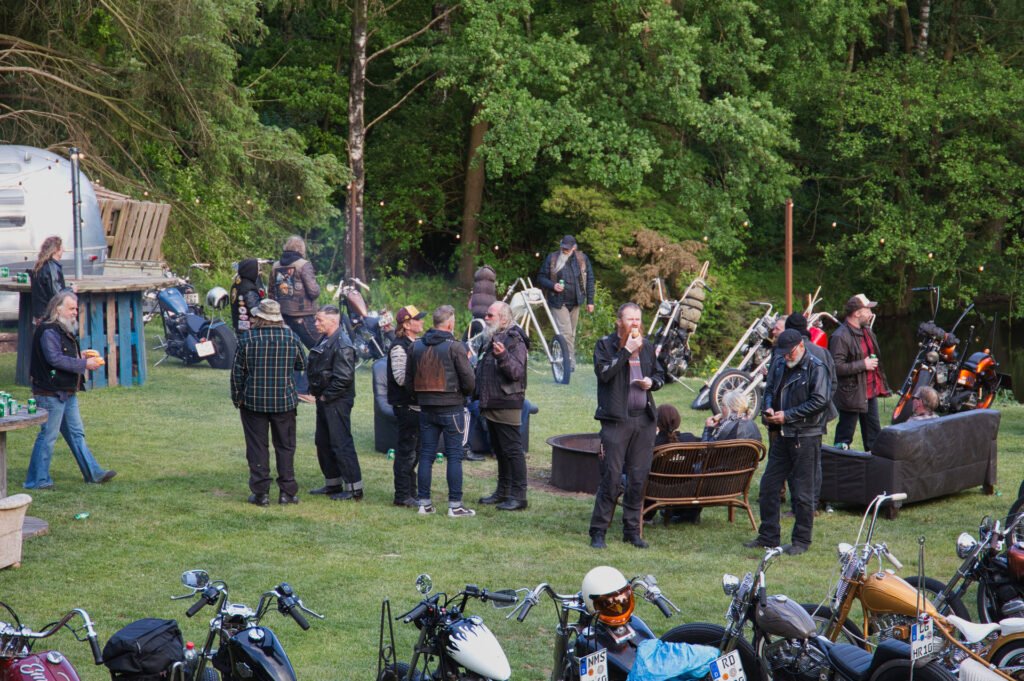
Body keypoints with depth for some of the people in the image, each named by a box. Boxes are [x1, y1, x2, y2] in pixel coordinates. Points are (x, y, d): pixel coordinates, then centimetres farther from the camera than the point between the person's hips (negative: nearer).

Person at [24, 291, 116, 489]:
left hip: (67, 392, 10)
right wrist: (84, 364, -22)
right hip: (51, 393, -10)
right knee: (48, 435, -4)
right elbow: (56, 359, -25)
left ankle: (93, 473, 19)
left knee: (76, 433, 14)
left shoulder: (65, 330, 16)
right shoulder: (48, 331, -18)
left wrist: (82, 355, 6)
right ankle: (37, 480, 3)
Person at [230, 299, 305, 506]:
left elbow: (237, 371, -5)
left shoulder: (247, 338, -9)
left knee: (257, 447, 6)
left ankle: (260, 493, 5)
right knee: (285, 446, 11)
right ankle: (287, 492, 10)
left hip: (254, 401, -1)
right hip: (284, 401, 1)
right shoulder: (291, 337, -4)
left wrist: (237, 398, 7)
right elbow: (302, 365, 8)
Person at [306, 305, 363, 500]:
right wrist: (315, 391, 10)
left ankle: (354, 487, -5)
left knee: (341, 443, -8)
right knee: (323, 442, 16)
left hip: (337, 402, -10)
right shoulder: (325, 340, 13)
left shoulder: (342, 345, -19)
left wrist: (326, 395, -16)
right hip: (324, 400, 10)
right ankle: (333, 483, 26)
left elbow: (343, 377, -24)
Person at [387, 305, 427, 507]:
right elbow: (401, 378, -22)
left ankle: (411, 492, 22)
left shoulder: (416, 344, 16)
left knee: (414, 451, 14)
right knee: (406, 451, -6)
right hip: (406, 405, -10)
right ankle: (402, 496, -2)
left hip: (417, 405, 10)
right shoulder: (399, 347, -14)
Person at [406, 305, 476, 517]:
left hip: (426, 408, 5)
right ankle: (455, 505, 0)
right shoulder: (455, 347, -12)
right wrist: (465, 393, 10)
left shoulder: (417, 346, 5)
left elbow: (409, 379, 10)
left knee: (426, 455, 9)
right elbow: (469, 381, -11)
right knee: (454, 456, 0)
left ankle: (424, 503, 11)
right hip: (451, 407, -5)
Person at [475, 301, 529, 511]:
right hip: (491, 405, 10)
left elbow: (517, 372, -24)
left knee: (512, 450, -8)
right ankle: (503, 491, 24)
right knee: (499, 451, 16)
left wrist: (503, 356, -38)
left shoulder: (515, 341, -13)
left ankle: (518, 496, -8)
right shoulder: (493, 339, 17)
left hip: (507, 405, -10)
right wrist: (480, 397, 17)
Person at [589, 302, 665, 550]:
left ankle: (632, 530, 16)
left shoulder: (646, 346, 15)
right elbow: (603, 372, -17)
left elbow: (660, 374, 26)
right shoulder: (605, 344, -1)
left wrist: (652, 382, 3)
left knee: (638, 478, 7)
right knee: (611, 477, -8)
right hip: (616, 419, -5)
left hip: (644, 419, 5)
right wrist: (627, 351, -17)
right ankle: (598, 532, -2)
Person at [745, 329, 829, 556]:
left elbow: (819, 401, -17)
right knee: (769, 485, 9)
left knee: (802, 492, -1)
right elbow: (770, 389, 22)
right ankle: (768, 536, 18)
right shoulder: (779, 364, 10)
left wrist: (787, 416, -16)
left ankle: (802, 540, 9)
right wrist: (769, 408, -1)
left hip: (806, 437, -7)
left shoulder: (816, 368, -11)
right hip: (782, 435, 7)